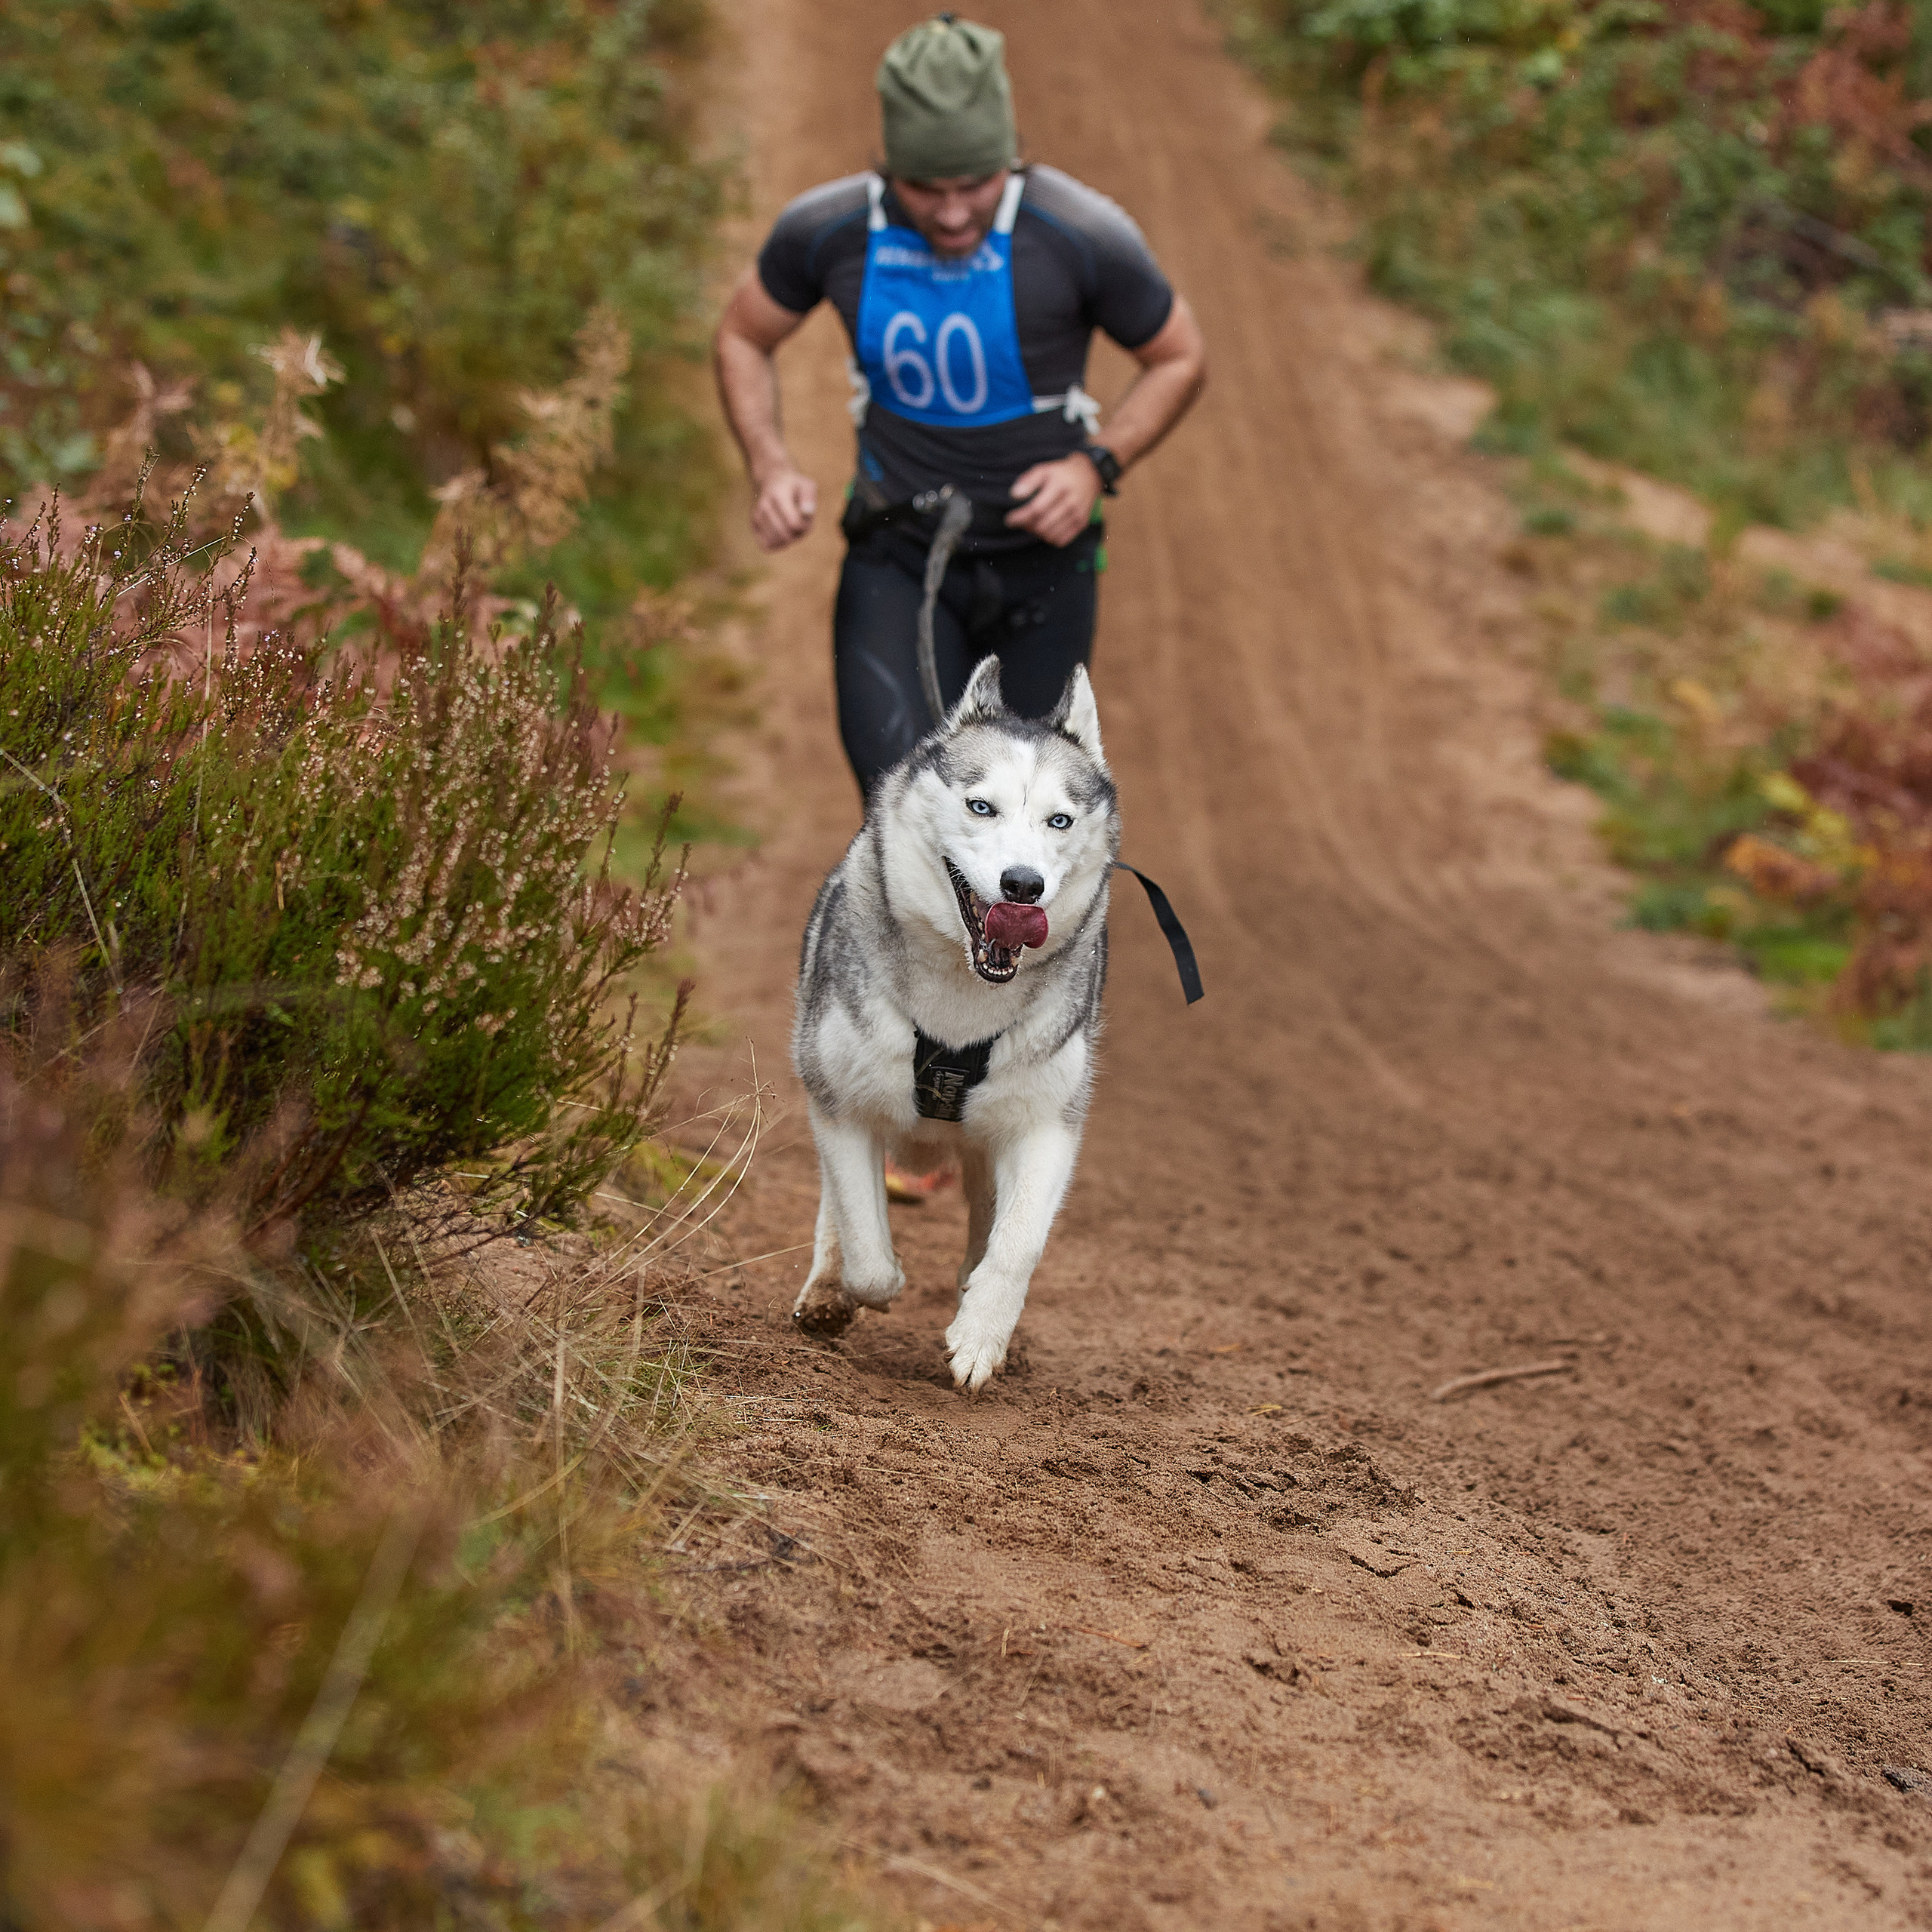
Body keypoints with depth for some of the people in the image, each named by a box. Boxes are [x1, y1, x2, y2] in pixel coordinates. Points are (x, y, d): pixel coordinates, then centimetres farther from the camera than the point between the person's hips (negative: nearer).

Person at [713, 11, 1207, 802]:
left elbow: (1179, 358, -2)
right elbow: (743, 338, 7)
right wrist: (771, 470, -9)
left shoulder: (1083, 237, -18)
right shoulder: (826, 231, -12)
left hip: (1039, 557, 0)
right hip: (897, 558, 0)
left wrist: (1097, 466, -17)